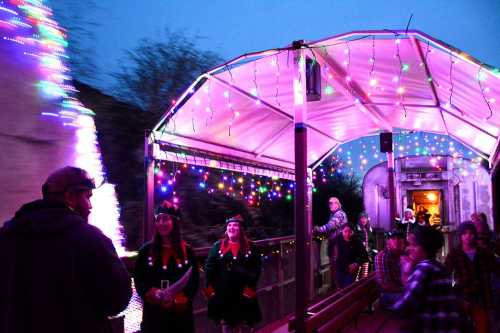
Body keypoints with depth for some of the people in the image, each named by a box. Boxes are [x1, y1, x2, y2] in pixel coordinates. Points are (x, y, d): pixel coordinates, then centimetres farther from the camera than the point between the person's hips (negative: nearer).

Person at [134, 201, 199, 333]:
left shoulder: (186, 251, 1)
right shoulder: (146, 250, 3)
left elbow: (194, 281, 1)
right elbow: (138, 279, 2)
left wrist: (177, 299, -13)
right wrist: (154, 294, -15)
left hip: (180, 313, 0)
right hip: (153, 312, 1)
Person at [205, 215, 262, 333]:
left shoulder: (250, 247, 0)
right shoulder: (218, 246, 0)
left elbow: (256, 269, -2)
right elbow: (209, 267, -1)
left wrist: (250, 287, -8)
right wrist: (210, 288, -7)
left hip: (242, 292, 0)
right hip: (222, 292, 0)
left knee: (239, 323, 12)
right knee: (225, 323, 9)